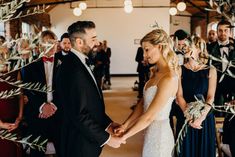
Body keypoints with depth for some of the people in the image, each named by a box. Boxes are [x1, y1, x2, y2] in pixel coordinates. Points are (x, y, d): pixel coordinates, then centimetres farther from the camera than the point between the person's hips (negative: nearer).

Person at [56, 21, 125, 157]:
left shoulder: (80, 63, 5)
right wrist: (107, 139, -18)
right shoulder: (73, 69, -25)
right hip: (81, 143, -9)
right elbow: (79, 115, -26)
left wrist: (107, 123, 3)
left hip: (88, 137, 9)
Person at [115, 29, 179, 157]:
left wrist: (125, 136, -14)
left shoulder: (169, 78, -23)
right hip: (151, 130, 8)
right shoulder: (156, 73, 6)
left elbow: (149, 116, -23)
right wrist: (124, 126, -6)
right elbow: (142, 104, 4)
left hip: (159, 132, -8)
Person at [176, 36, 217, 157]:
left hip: (205, 118, 0)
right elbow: (179, 95, -7)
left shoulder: (210, 71, 0)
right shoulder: (180, 70, -1)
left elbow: (210, 97, -7)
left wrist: (201, 118, -19)